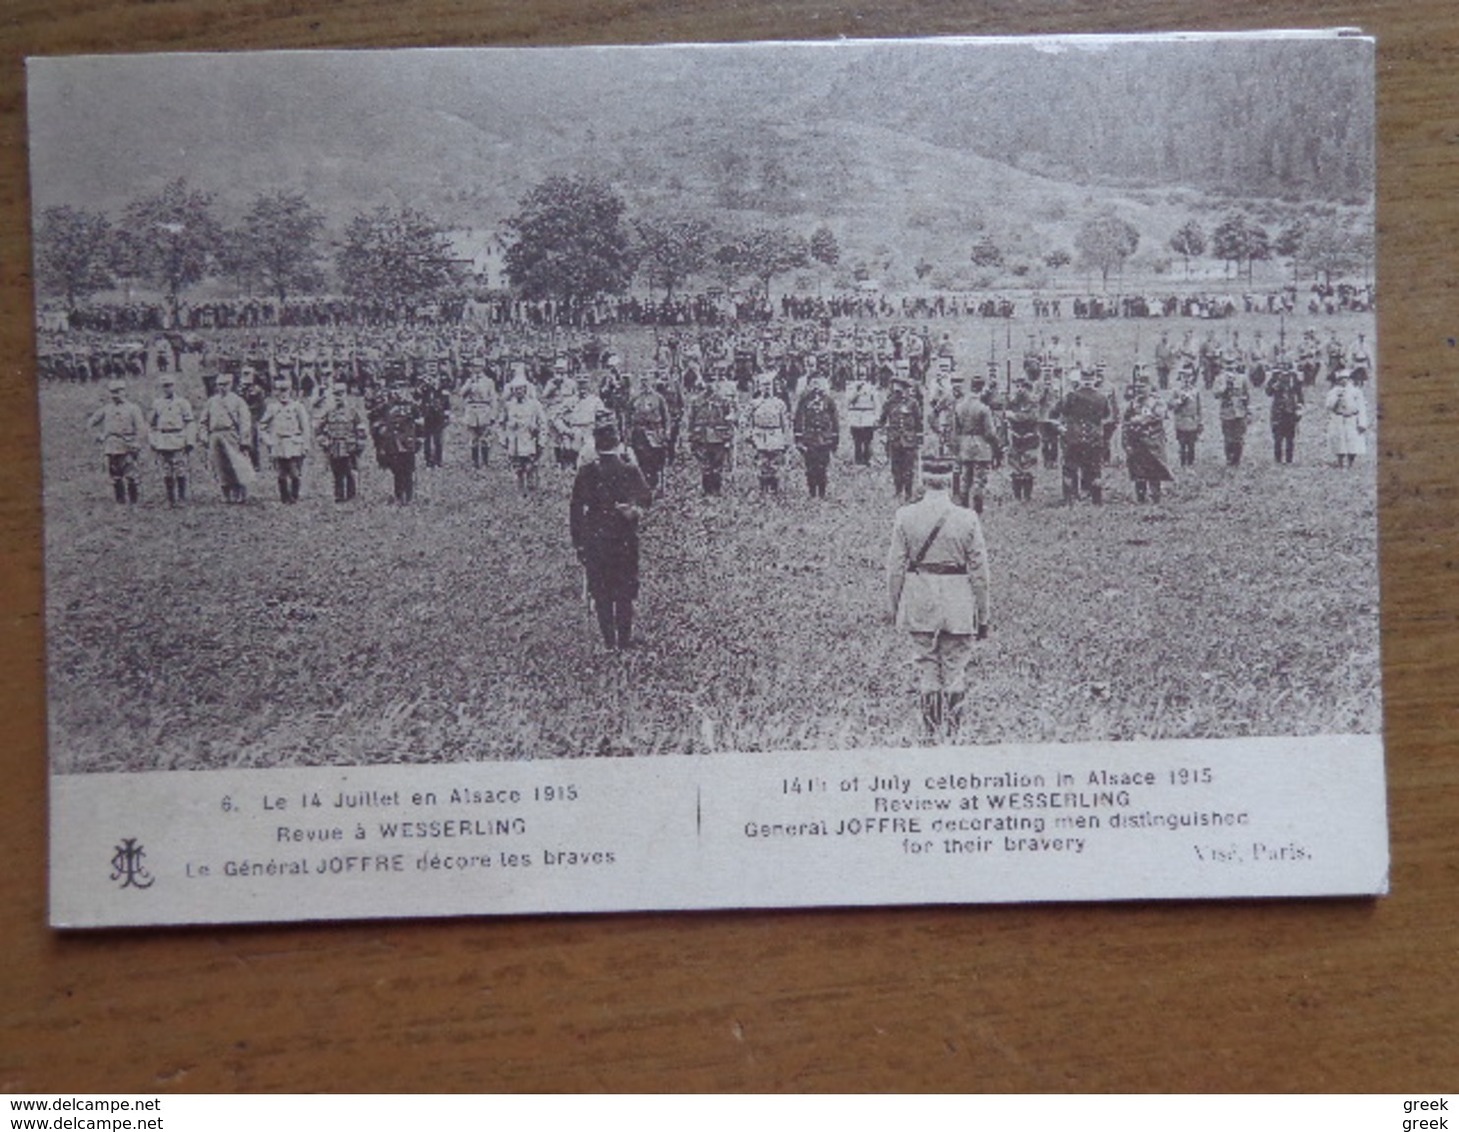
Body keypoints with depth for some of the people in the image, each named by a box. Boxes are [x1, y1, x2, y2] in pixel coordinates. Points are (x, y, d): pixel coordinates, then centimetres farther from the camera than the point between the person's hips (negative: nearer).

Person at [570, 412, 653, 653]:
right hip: (625, 542, 0)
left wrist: (578, 543, 5)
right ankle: (625, 639, 16)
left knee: (601, 593, 10)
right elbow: (645, 496, -22)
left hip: (595, 542, 0)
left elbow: (575, 509, -2)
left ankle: (609, 641, 11)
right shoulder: (630, 471, -6)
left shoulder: (586, 473, -5)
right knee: (625, 592, 12)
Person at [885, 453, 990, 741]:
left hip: (919, 604, 1)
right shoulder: (967, 519, -7)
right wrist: (983, 615, 5)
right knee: (955, 671, 8)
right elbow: (979, 571, -3)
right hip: (958, 606, -1)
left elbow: (895, 567, -1)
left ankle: (930, 732, 11)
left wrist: (895, 607, 10)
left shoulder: (905, 517, -4)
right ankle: (952, 733, 9)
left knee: (926, 669, 9)